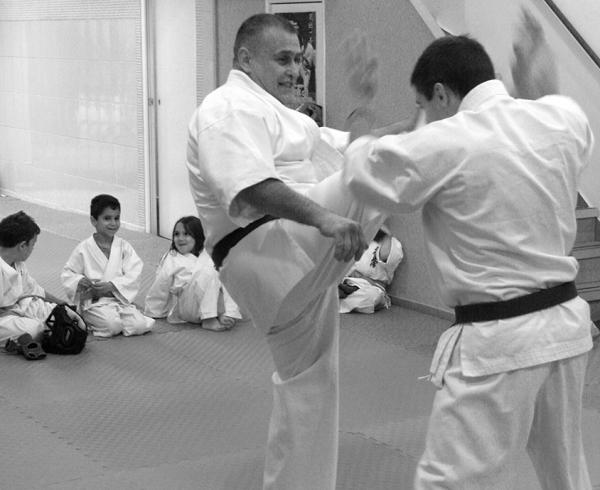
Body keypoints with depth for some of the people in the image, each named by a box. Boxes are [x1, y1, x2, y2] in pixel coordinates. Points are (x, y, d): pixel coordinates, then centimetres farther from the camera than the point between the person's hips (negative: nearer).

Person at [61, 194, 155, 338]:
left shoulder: (124, 247, 4)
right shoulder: (83, 249, -2)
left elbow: (133, 276, -4)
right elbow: (67, 274, 4)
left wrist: (111, 285, -18)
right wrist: (80, 281, -17)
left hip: (121, 299, 3)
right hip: (94, 302, -3)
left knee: (139, 326, -20)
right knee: (112, 326, -29)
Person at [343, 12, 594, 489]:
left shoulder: (445, 144, -16)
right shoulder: (565, 117, 1)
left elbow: (364, 172, 0)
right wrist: (542, 89, 27)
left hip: (500, 340, -7)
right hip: (566, 323, 7)